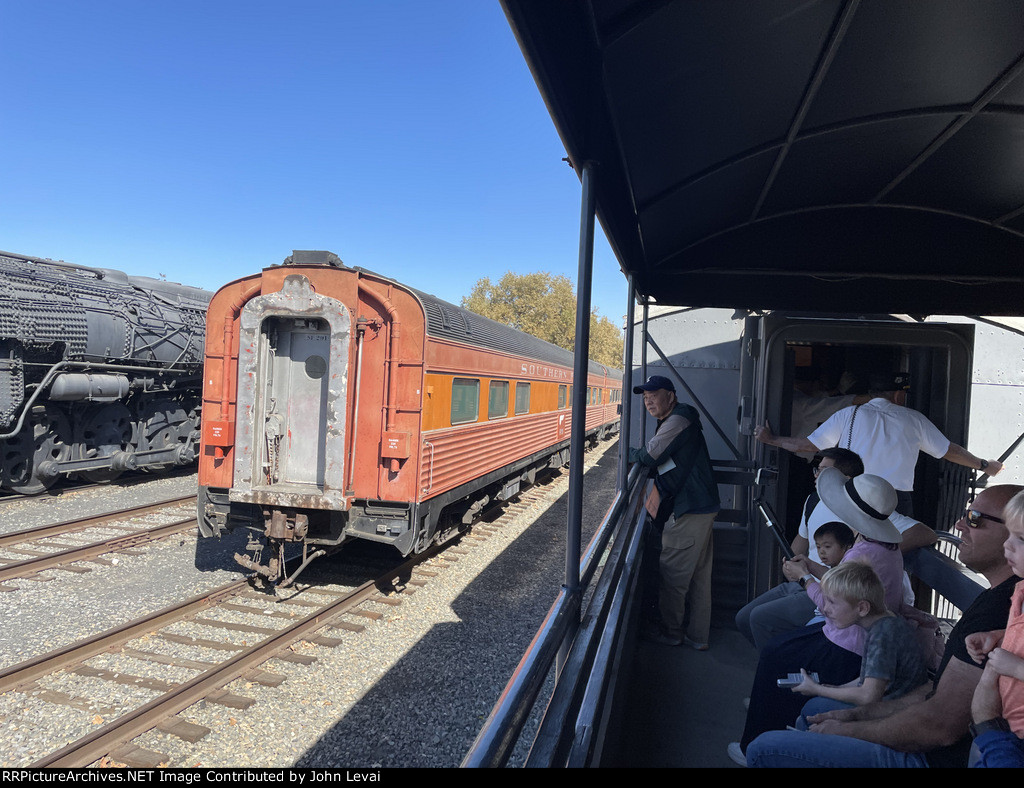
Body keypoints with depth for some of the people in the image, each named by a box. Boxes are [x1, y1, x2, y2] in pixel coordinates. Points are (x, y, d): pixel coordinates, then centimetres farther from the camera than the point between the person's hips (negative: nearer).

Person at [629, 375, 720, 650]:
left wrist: (629, 453, 1)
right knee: (698, 574, 15)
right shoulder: (672, 421, 19)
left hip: (689, 511, -11)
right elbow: (662, 463, 20)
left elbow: (650, 456, -18)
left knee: (672, 574, 2)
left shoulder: (679, 419, -15)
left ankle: (671, 632, 16)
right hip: (700, 507, 11)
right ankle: (698, 636, 24)